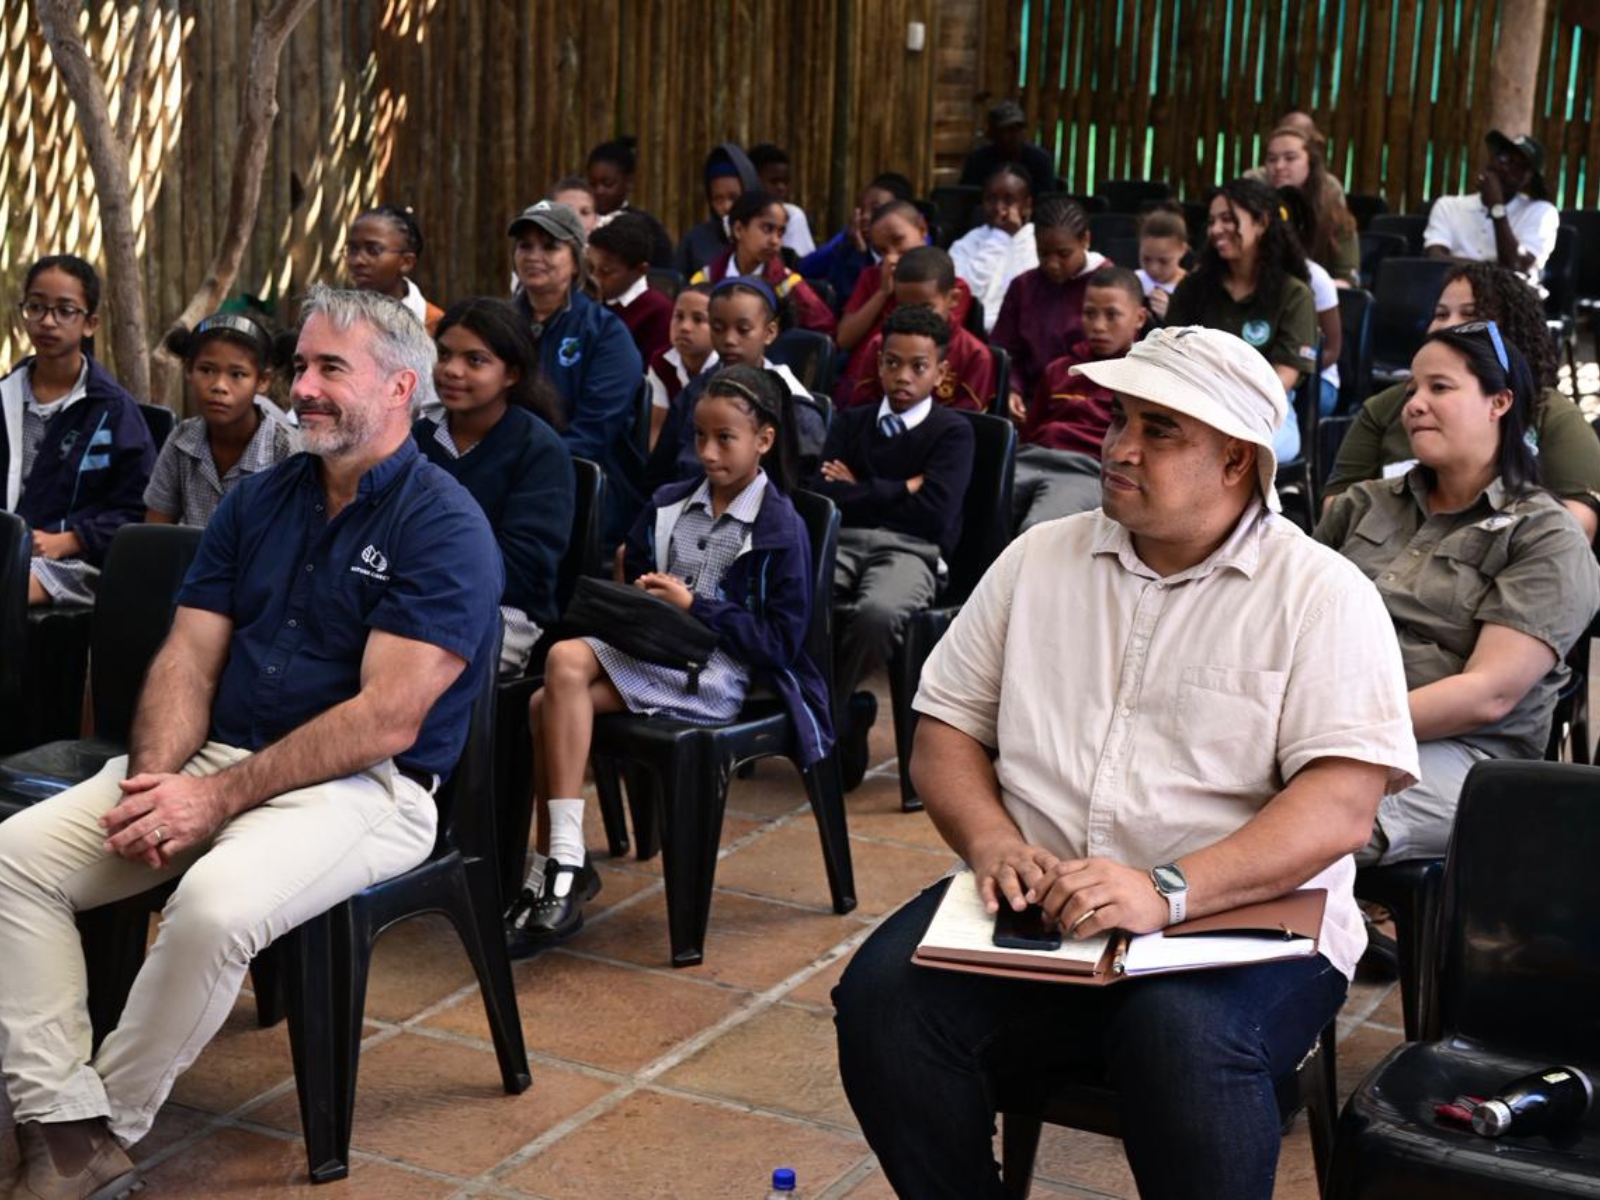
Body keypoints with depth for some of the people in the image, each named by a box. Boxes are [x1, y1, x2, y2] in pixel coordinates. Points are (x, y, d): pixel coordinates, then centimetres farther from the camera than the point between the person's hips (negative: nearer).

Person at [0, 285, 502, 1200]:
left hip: (365, 783, -7)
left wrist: (216, 799, -19)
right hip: (218, 755, 7)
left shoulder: (444, 526, -10)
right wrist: (155, 779, -12)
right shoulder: (259, 502, 13)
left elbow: (387, 719, -18)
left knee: (214, 906, -35)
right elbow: (190, 655, 8)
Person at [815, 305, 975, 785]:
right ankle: (843, 710, -11)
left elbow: (934, 513, -5)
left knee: (877, 613, -39)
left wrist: (860, 490, 5)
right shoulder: (851, 422, 22)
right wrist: (902, 489, 2)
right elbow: (824, 497, 6)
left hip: (910, 551, -3)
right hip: (842, 541, 3)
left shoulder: (952, 431, 10)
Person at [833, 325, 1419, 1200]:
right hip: (1036, 910, 4)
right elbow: (945, 729, 13)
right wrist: (992, 841, -8)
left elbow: (1342, 804, -12)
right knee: (884, 991, -23)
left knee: (1182, 1036, -36)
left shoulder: (1321, 595, -2)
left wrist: (1167, 891, -25)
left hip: (1243, 921, -4)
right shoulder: (1038, 560, 13)